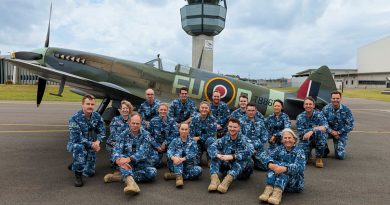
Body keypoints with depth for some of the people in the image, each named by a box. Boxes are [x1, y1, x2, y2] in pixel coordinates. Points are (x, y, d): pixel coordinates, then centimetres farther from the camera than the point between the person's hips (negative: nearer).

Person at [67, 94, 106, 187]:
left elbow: (102, 131, -2)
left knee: (89, 173, 5)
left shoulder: (97, 116, -7)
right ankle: (78, 175, -23)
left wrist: (97, 142, -22)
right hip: (75, 144, -4)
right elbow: (76, 138, -26)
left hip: (91, 146, 5)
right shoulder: (75, 118, -22)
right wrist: (91, 144, -29)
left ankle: (74, 165, 38)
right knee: (79, 147, -41)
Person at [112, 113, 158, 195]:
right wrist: (118, 160, -38)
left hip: (142, 164, -1)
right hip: (128, 164, 1)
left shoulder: (145, 134, -7)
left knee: (152, 173, -29)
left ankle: (125, 177, -24)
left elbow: (142, 152, -20)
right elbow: (117, 150, -14)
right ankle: (131, 182, -53)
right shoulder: (124, 134, -1)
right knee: (121, 157, -31)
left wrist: (129, 159, -37)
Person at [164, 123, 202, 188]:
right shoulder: (175, 141, 5)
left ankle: (174, 175, -27)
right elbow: (169, 152, -12)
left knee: (199, 170, -28)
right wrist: (174, 158, -36)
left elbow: (192, 154, -13)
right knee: (178, 151, -25)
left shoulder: (192, 142, 3)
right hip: (176, 166, 0)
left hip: (188, 166, 0)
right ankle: (179, 176, -41)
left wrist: (183, 159, -33)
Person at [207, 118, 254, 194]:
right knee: (215, 157, -15)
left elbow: (249, 152, -28)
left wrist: (232, 156, -38)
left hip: (242, 170, -3)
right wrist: (218, 155, -37)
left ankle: (227, 181, -47)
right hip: (226, 167, 3)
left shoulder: (243, 139, -7)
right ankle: (214, 178, -37)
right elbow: (211, 147, -16)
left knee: (243, 159, -31)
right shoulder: (224, 139, 1)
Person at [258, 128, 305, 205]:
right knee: (275, 164, -22)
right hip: (278, 180, 3)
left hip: (295, 182, -3)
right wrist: (270, 164, -33)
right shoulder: (279, 149, 8)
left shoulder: (299, 151, -1)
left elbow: (300, 167, -21)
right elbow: (264, 155, -10)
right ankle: (269, 189, -40)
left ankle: (278, 192, -48)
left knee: (282, 164, -27)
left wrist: (285, 168, -40)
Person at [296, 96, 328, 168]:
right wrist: (315, 128, -19)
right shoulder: (300, 117, -6)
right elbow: (300, 132, -14)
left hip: (318, 139, 0)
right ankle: (308, 152, 20)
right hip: (305, 140, 1)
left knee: (319, 132, -34)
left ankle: (319, 158, -16)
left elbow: (325, 128, -23)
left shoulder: (319, 114, -8)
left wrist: (311, 131, -33)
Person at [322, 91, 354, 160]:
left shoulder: (346, 110, -11)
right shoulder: (326, 109, -12)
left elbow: (350, 125, -8)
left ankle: (339, 148, 28)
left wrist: (338, 132, -15)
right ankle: (325, 149, -3)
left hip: (341, 133, 0)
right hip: (329, 131, 0)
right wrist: (331, 131, -24)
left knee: (340, 156, -12)